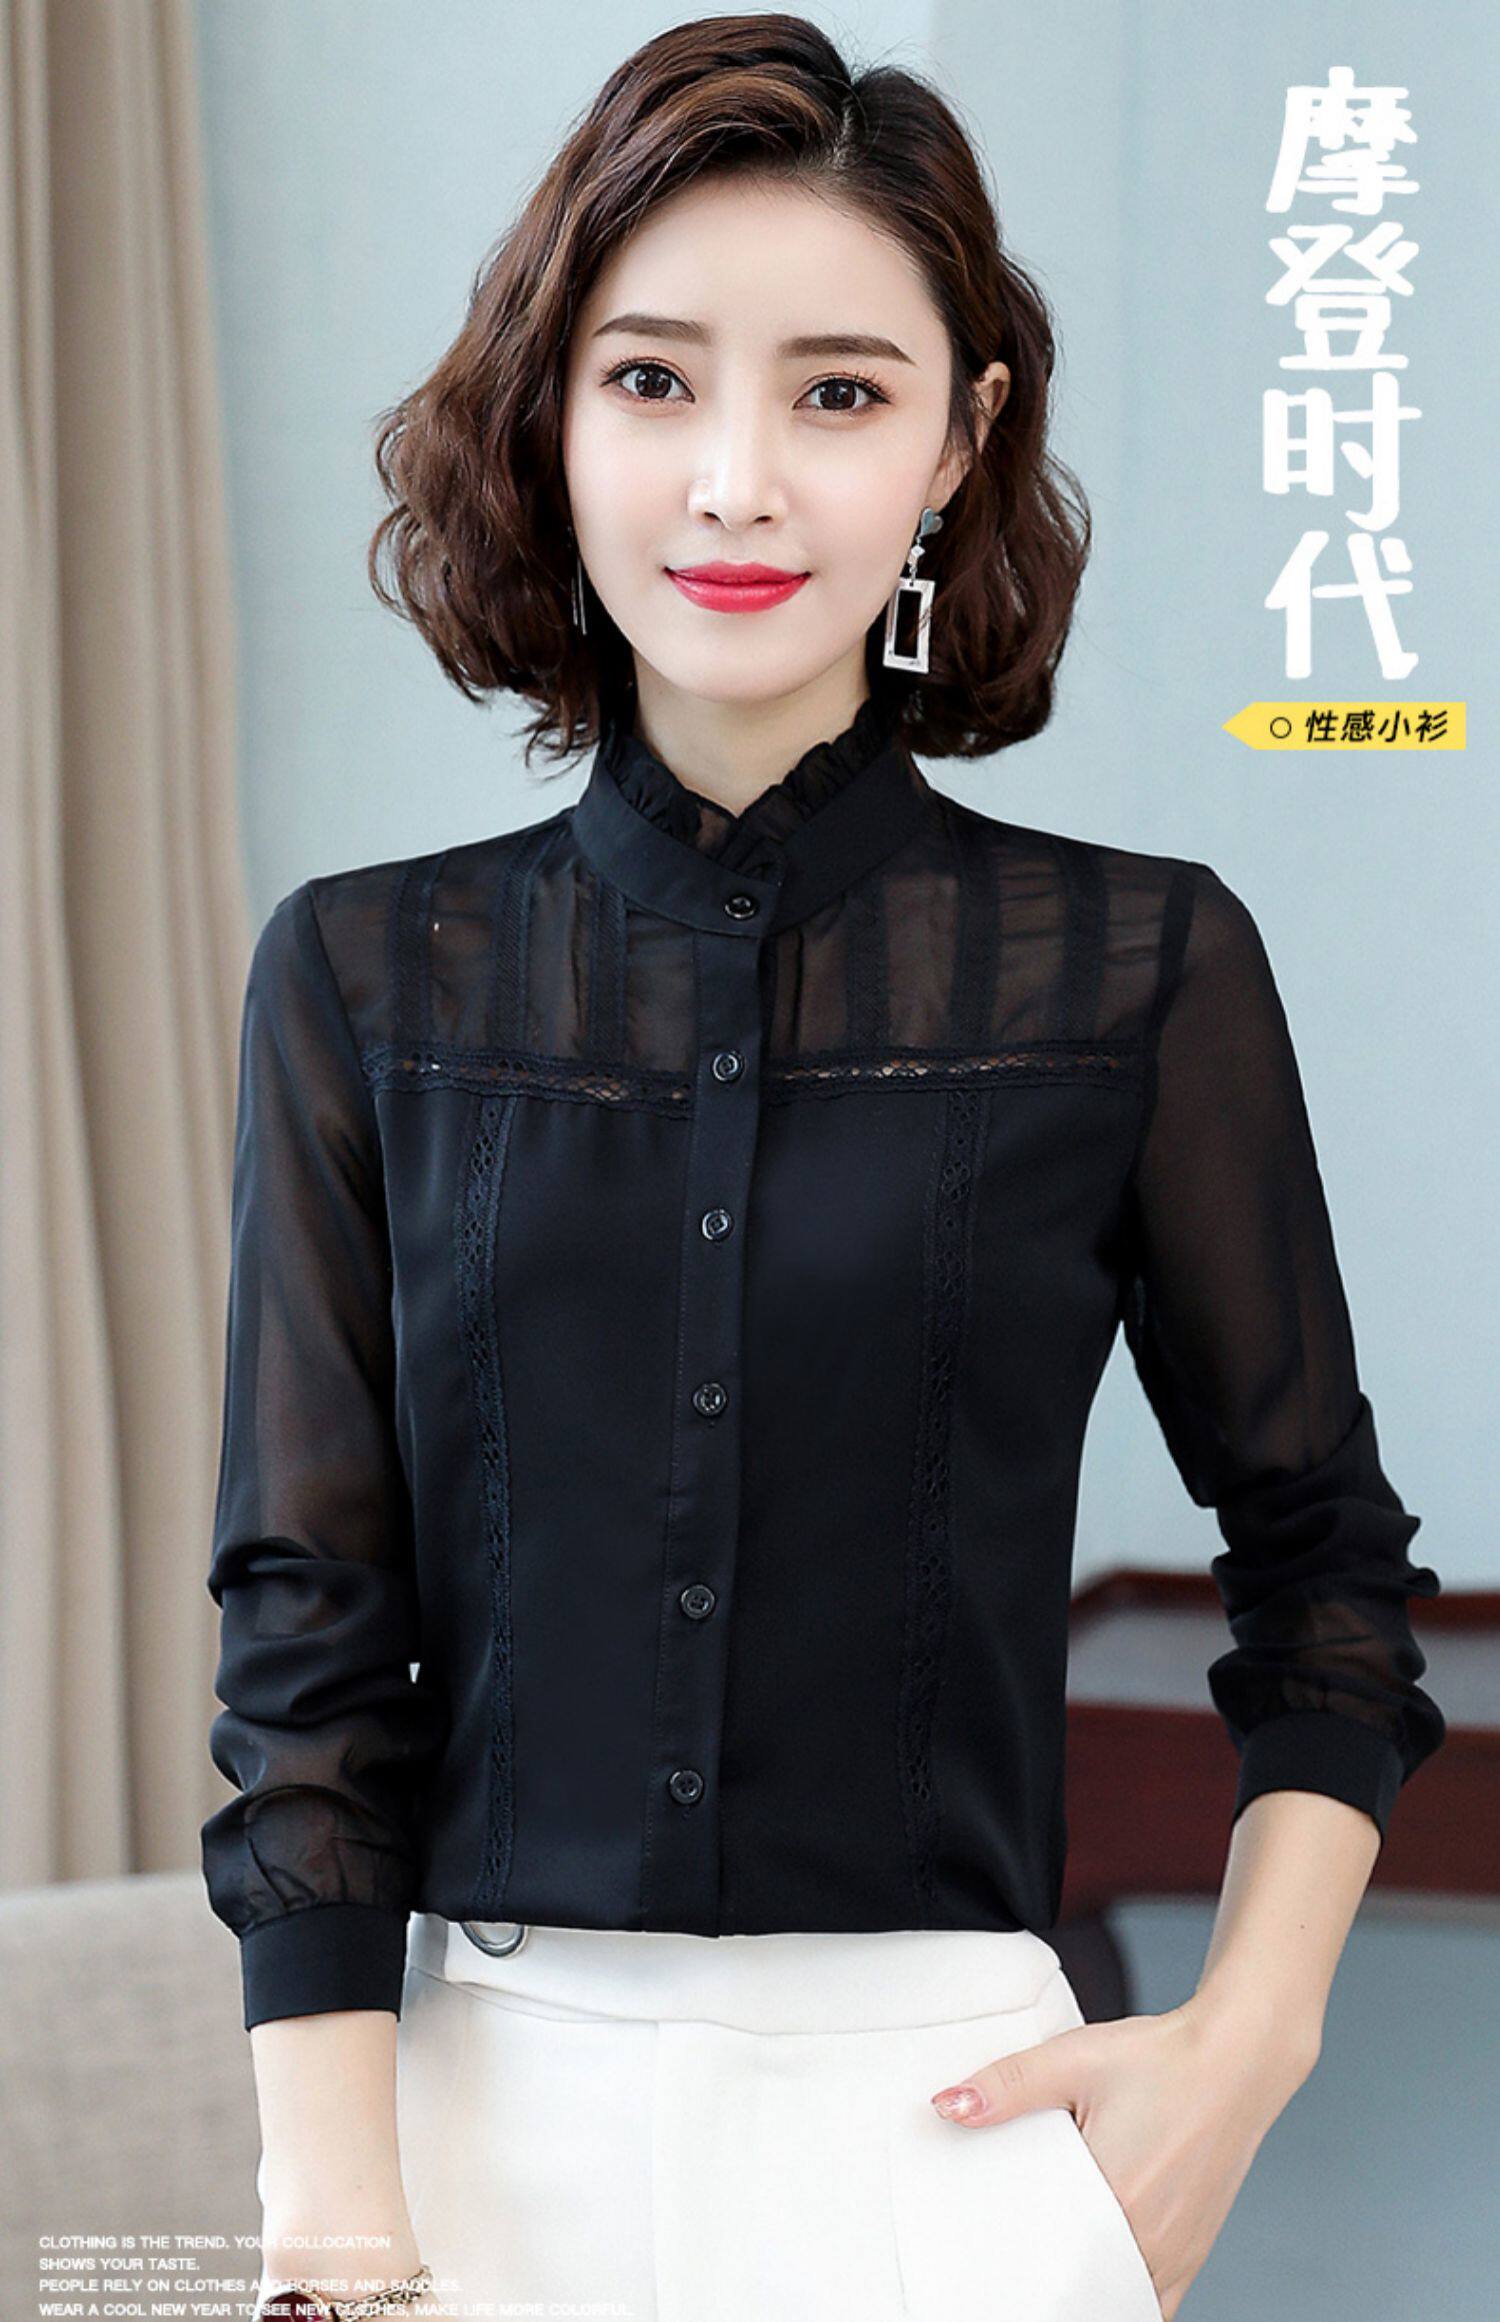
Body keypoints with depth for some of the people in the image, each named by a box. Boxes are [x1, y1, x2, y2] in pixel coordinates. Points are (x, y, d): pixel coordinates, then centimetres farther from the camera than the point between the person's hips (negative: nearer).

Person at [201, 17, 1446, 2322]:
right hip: (467, 2096, 1)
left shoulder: (1142, 972, -3)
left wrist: (1245, 2043, -5)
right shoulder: (366, 979, 0)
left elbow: (1325, 1560, 7)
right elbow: (307, 1632, -2)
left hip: (933, 2106, -1)